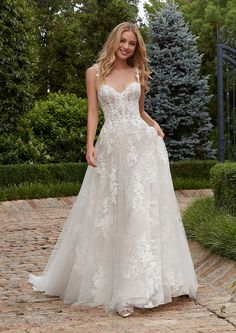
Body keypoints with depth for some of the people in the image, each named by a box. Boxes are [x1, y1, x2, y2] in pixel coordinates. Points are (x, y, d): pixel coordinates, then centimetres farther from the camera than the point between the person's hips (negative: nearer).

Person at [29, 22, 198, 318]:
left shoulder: (138, 74, 13)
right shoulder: (95, 72, 8)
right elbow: (93, 112, 5)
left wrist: (153, 124, 2)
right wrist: (90, 145, -7)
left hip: (142, 144, 1)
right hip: (111, 147, -1)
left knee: (141, 207, -7)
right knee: (105, 213, 2)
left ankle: (134, 288, -3)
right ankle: (106, 281, 16)